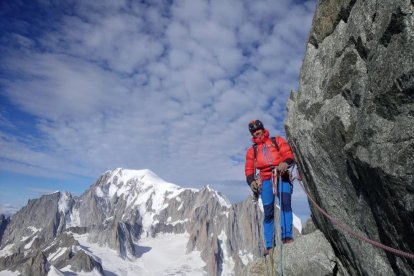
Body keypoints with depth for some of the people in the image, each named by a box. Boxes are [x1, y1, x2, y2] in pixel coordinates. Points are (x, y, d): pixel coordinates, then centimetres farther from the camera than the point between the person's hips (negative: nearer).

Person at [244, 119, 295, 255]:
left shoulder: (277, 141, 16)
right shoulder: (252, 150, 20)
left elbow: (289, 154, 4)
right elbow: (249, 169, 13)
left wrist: (285, 163, -19)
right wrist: (251, 181, -7)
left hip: (282, 177, -1)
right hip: (265, 181, 1)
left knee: (285, 204, -24)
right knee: (268, 213, -3)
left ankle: (287, 236, -23)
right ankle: (269, 245, 0)